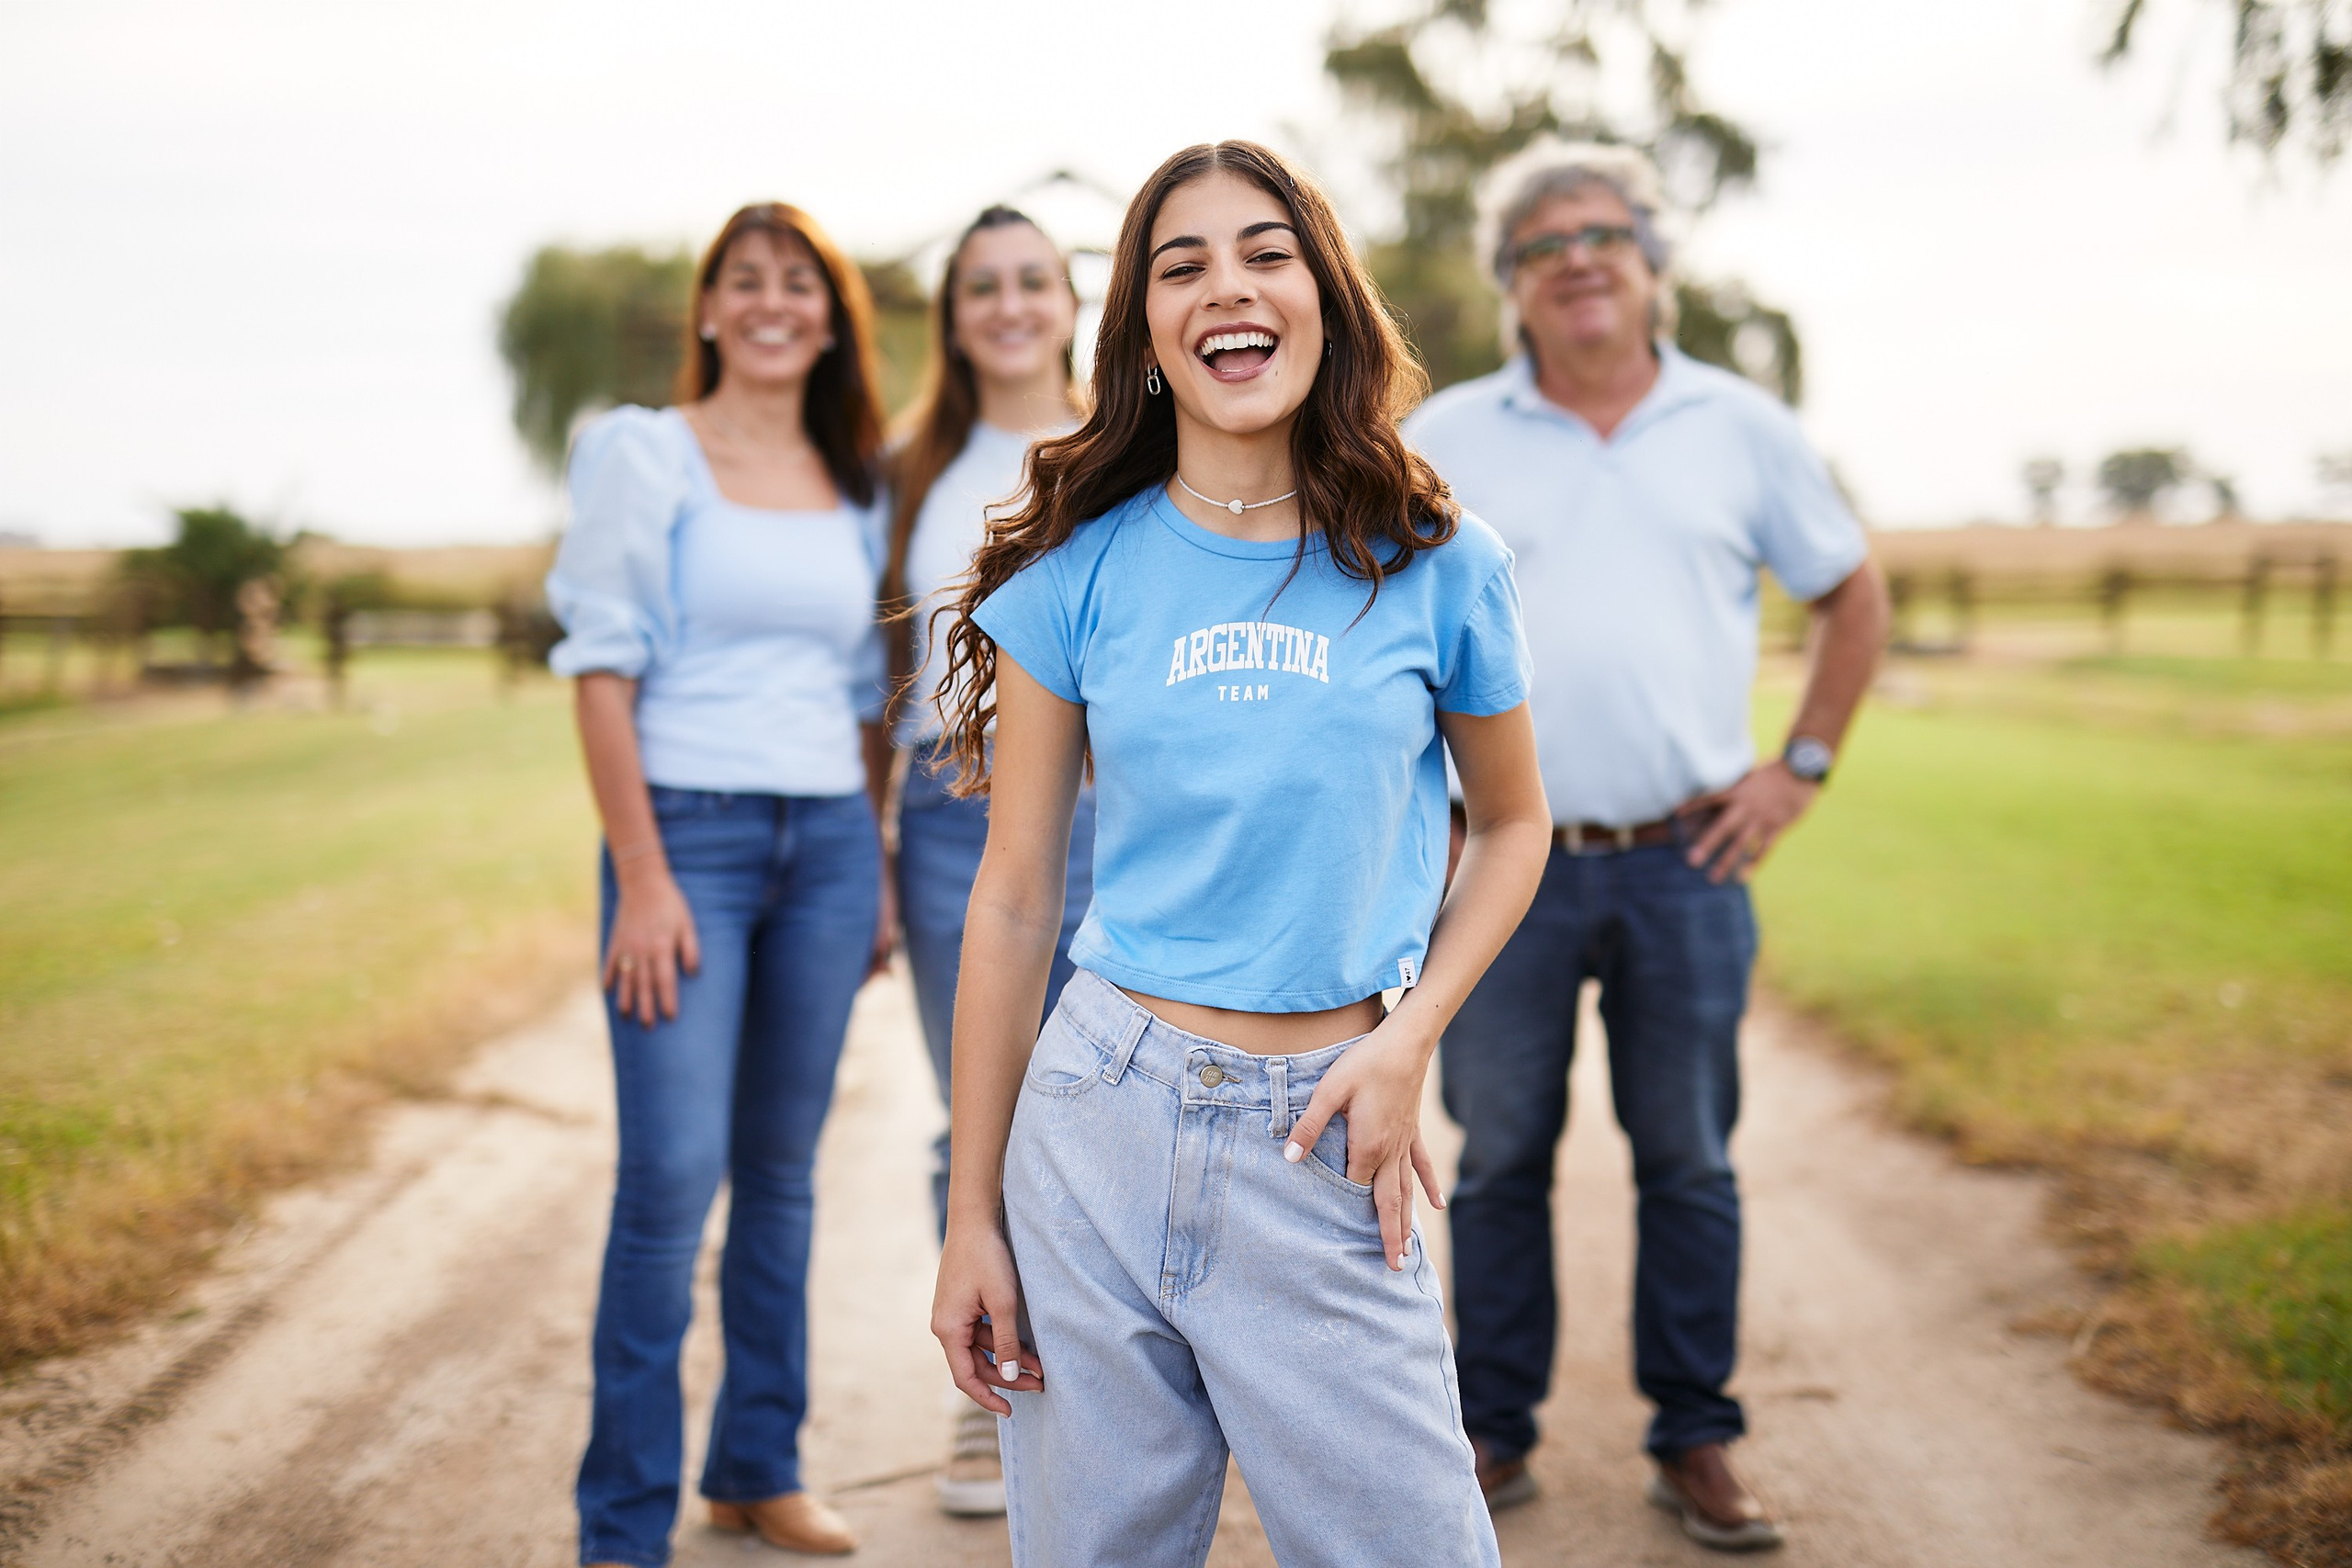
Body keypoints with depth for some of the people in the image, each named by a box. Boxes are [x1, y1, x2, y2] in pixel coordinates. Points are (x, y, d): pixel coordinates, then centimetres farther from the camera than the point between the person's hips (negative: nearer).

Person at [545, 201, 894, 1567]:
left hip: (828, 842, 5)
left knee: (783, 1170, 11)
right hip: (689, 834, -5)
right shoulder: (647, 455, 0)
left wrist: (879, 874, 11)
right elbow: (604, 671, -6)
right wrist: (641, 878, -13)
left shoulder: (856, 487, 13)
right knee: (672, 1176, -9)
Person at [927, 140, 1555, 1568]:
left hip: (1319, 1144, 0)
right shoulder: (1082, 570, 0)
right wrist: (972, 1216, 3)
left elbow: (1514, 823, 13)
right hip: (1100, 1119, 1)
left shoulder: (1439, 565, 0)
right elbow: (1013, 903, 3)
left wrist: (1410, 1042, -4)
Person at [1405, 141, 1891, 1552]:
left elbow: (1854, 596, 16)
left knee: (1689, 1161, 7)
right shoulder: (1445, 440, 5)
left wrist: (1801, 767, 7)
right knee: (1500, 1160, 6)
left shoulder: (1744, 430, 7)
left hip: (1684, 864, 1)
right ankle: (1497, 1434, 20)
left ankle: (1698, 1444, 19)